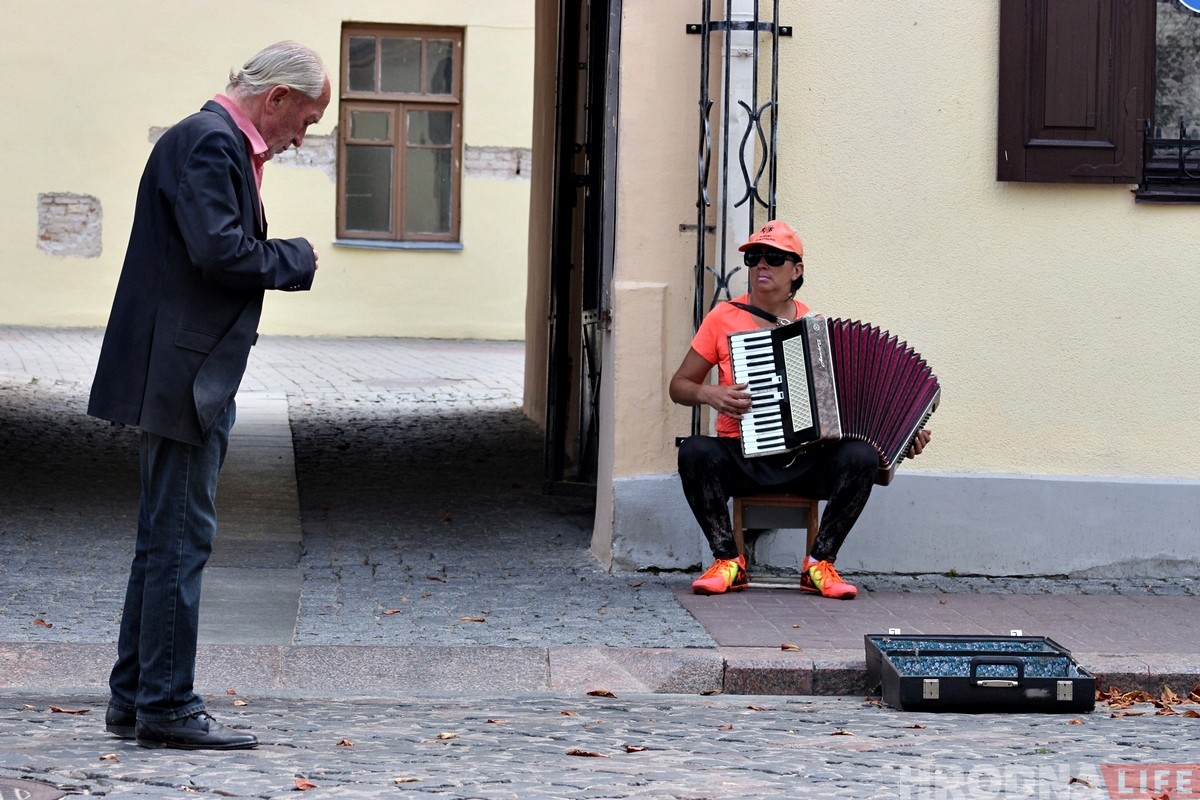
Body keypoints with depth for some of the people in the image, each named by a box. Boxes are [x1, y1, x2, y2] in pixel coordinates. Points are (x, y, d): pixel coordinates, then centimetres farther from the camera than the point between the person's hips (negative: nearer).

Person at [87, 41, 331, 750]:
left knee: (167, 540, 14)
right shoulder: (210, 142, -14)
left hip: (193, 378, 11)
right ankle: (166, 706, -2)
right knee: (180, 538, -7)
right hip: (184, 374, -11)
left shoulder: (222, 143, 18)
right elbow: (219, 251, -25)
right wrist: (294, 259, -11)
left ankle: (135, 701, 20)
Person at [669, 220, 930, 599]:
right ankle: (728, 560, -18)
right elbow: (678, 385, 10)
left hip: (806, 461, 1)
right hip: (741, 459, -1)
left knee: (860, 457, -27)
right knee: (694, 451, -32)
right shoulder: (724, 318, 5)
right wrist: (708, 393, -13)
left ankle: (819, 563, -14)